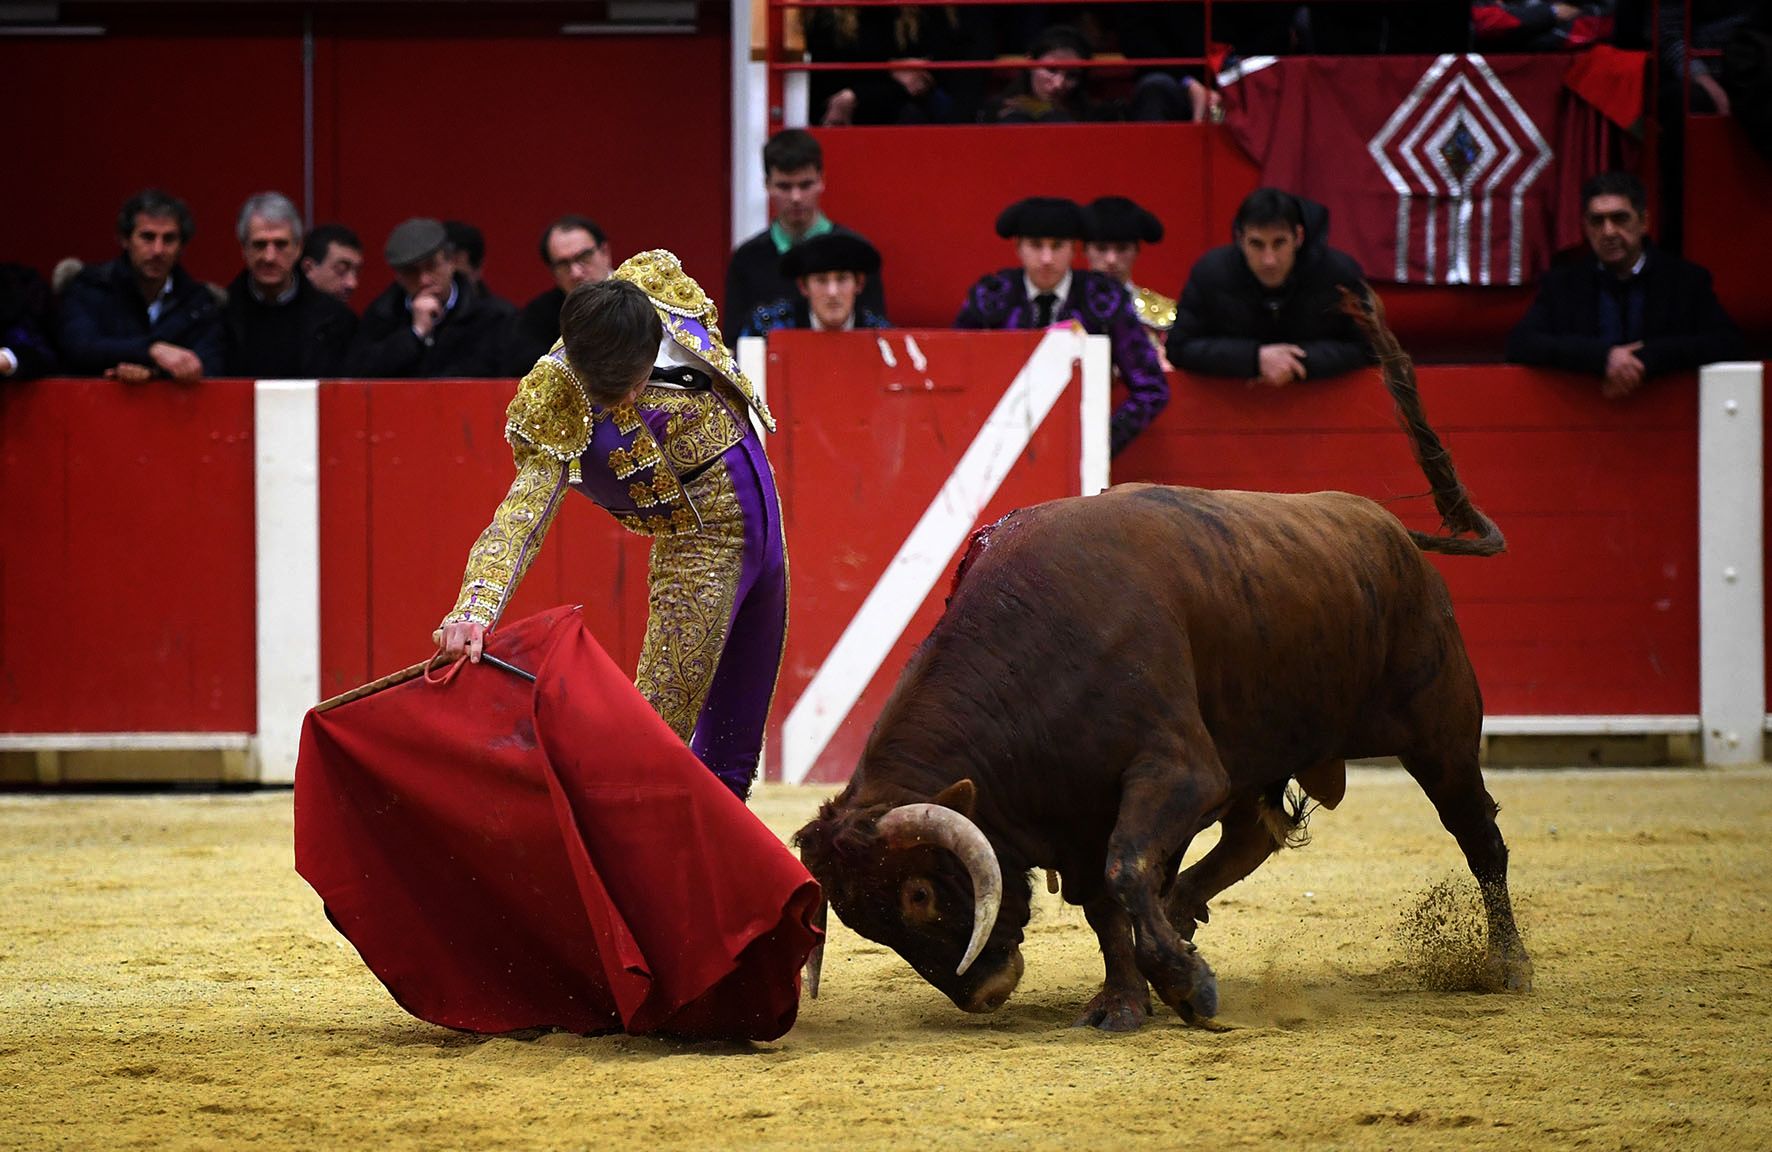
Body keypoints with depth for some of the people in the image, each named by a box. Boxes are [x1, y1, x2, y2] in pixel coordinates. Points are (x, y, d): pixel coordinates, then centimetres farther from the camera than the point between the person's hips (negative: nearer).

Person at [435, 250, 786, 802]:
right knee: (660, 721, -15)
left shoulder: (661, 281, -16)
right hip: (701, 540, -5)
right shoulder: (557, 405, -28)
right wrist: (476, 608, -53)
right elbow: (523, 508, -38)